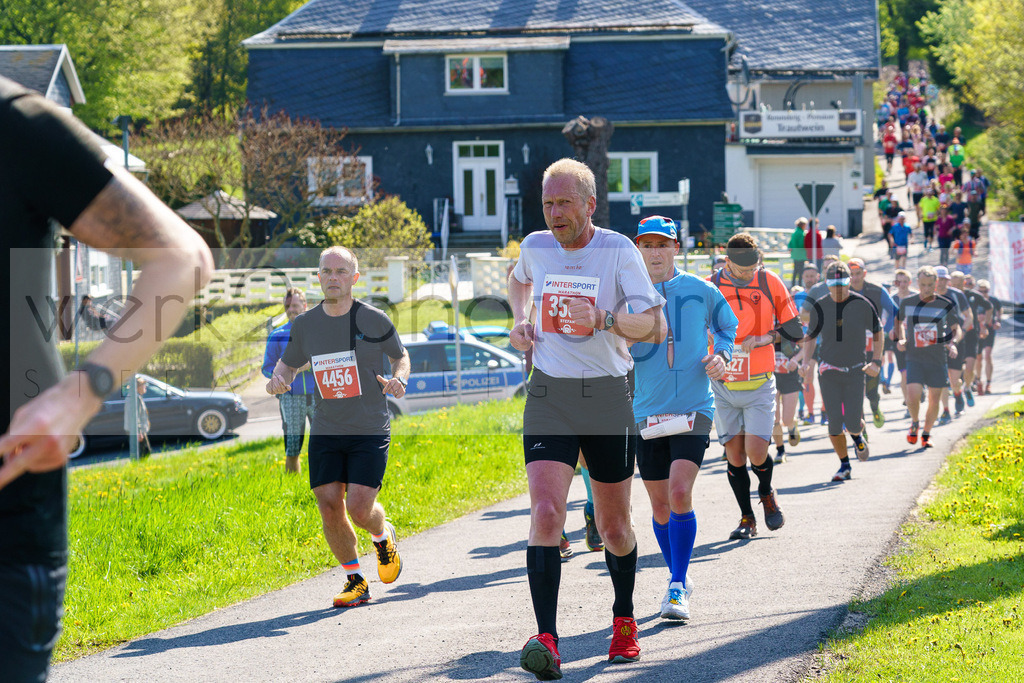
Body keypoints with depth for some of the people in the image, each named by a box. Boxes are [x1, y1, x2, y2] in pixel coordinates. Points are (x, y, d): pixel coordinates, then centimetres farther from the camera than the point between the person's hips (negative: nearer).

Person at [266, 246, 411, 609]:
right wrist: (278, 379, -7)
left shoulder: (373, 320, -5)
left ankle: (383, 535, 24)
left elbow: (401, 356, 9)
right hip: (325, 432, 3)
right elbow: (288, 364, 17)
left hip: (370, 431, -3)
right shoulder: (304, 324, 3)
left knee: (359, 509, -13)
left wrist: (398, 380, -13)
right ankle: (355, 580, 14)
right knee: (330, 507, -5)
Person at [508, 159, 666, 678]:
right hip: (549, 397, 1)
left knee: (614, 527, 10)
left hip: (607, 397, -1)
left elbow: (655, 327, -14)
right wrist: (519, 322, 11)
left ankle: (624, 620, 37)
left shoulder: (618, 251, -8)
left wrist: (605, 320, -30)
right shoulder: (536, 247, 3)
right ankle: (546, 641, -23)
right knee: (545, 514, -18)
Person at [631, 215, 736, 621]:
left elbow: (728, 326, 20)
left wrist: (721, 355, 1)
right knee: (661, 506, 8)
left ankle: (678, 590, -12)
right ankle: (678, 580, 28)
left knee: (680, 495, -18)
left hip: (693, 408, -2)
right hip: (647, 412, 2)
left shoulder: (700, 291, 2)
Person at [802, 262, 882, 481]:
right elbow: (811, 336, 13)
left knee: (852, 422, -10)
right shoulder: (819, 307, -1)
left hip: (855, 370, -1)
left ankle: (857, 437, 28)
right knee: (834, 422, -4)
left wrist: (876, 361, -2)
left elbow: (877, 332, 8)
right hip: (828, 372, 1)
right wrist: (806, 361, -2)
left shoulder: (862, 304, -5)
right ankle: (844, 465, 15)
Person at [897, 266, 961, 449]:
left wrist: (953, 343, -12)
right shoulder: (907, 303, 2)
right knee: (912, 396, -17)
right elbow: (901, 322, 19)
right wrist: (902, 340, 1)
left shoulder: (946, 305, -1)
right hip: (914, 358, -1)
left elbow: (956, 329, 8)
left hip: (938, 359, 1)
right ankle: (915, 423, 13)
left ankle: (926, 433, 25)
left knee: (934, 400, 3)